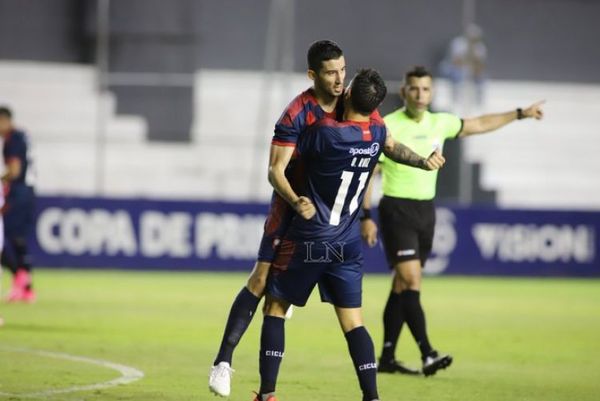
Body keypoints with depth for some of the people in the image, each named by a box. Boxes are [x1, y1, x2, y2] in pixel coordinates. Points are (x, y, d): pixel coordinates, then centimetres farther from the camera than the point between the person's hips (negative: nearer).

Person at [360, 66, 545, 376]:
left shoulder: (439, 123, 7)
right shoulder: (388, 127, -10)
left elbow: (480, 124, 23)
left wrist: (520, 114, 26)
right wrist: (366, 217, -14)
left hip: (425, 210, 6)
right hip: (397, 210, -6)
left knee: (402, 286, 8)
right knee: (411, 280, -16)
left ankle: (387, 357, 13)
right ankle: (427, 354, -22)